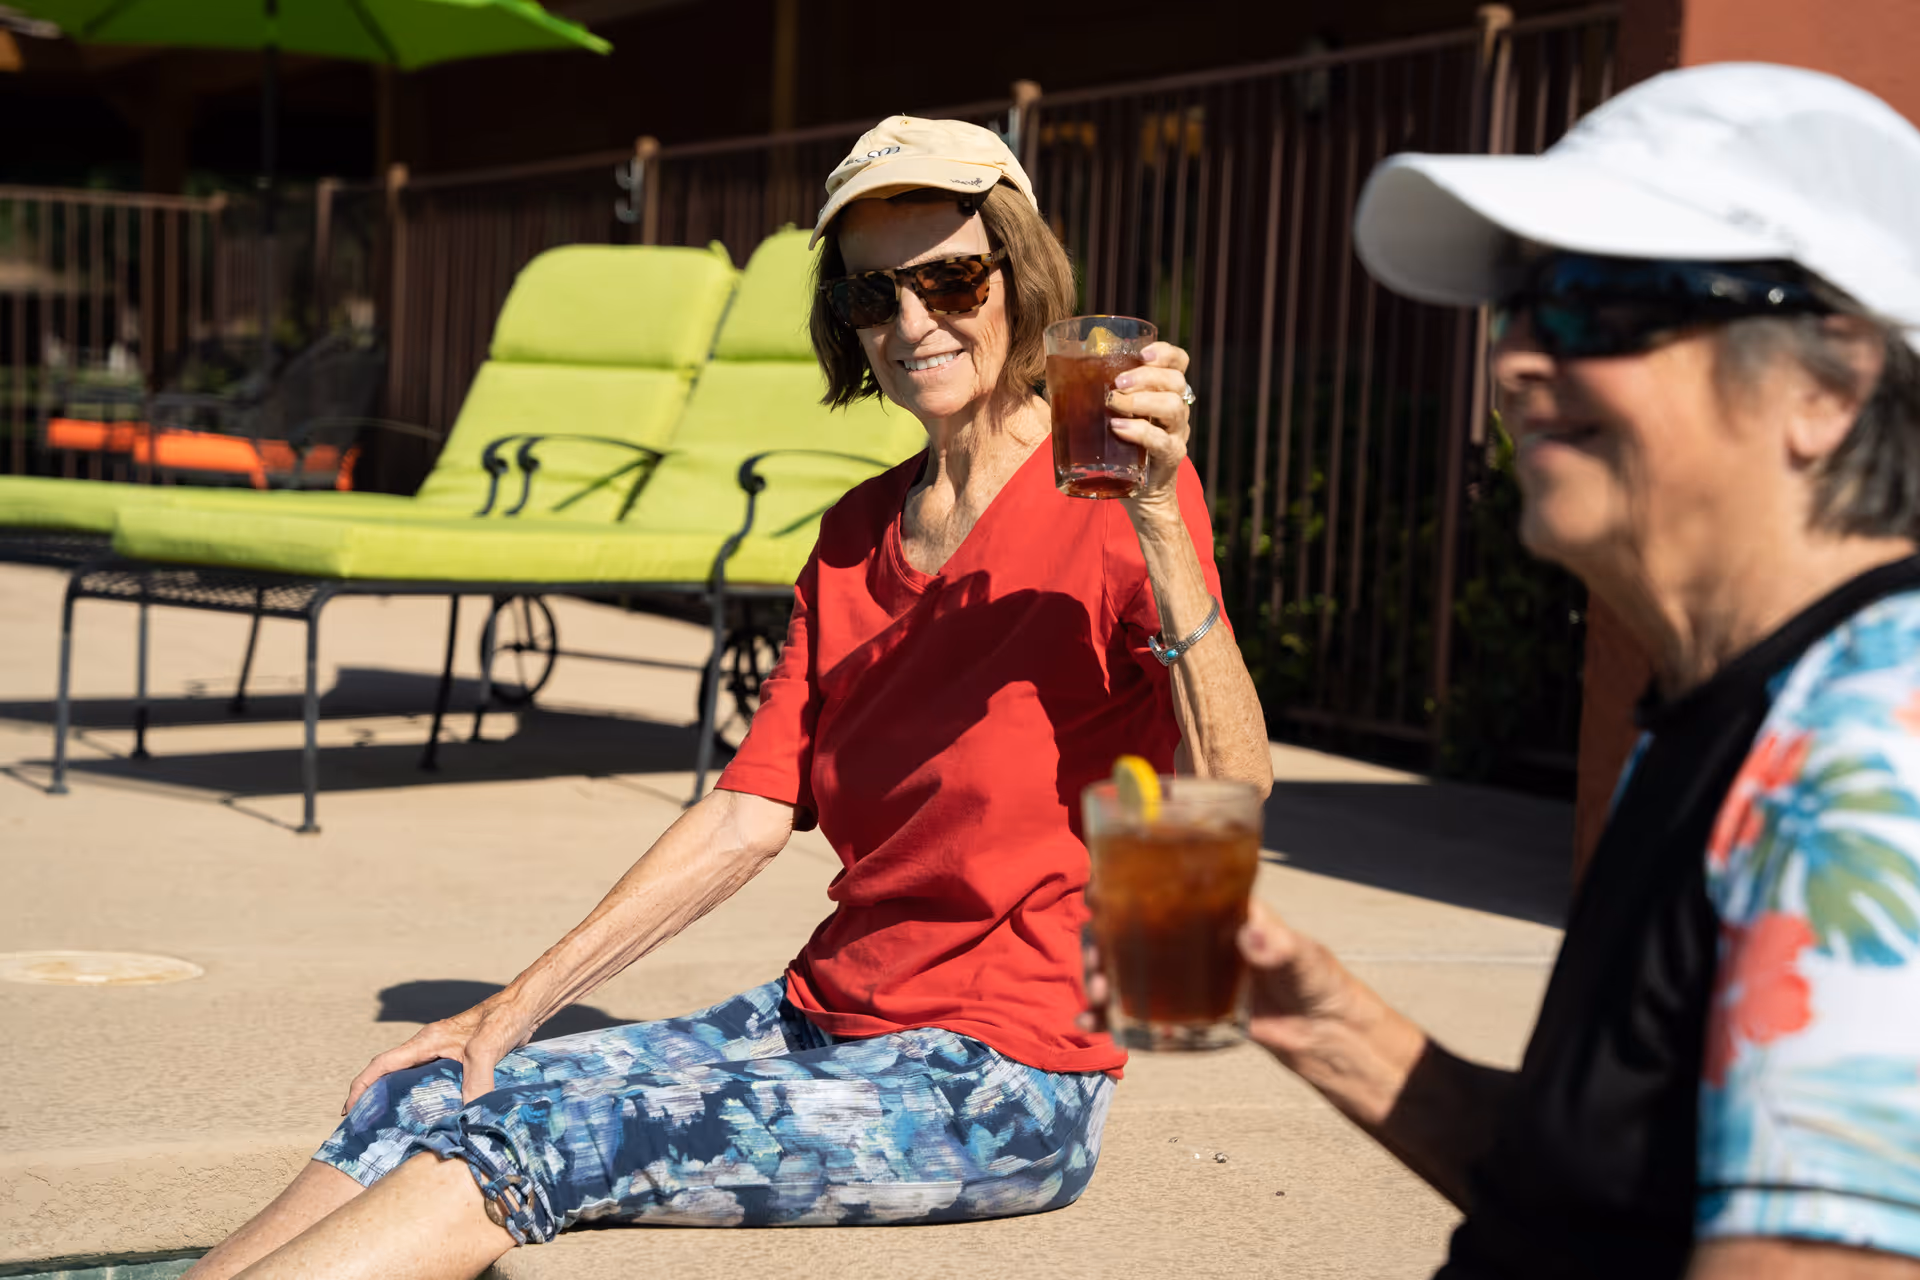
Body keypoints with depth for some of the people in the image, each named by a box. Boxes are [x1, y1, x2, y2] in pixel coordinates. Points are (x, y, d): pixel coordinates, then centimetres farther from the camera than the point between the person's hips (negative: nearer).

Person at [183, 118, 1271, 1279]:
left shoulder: (1106, 499, -10)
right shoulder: (857, 534, 12)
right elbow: (747, 817, 7)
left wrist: (1161, 524, -33)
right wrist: (515, 1010, 1)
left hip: (999, 1085, -7)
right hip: (825, 1017, 7)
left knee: (521, 1144, -20)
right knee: (423, 1103, -9)